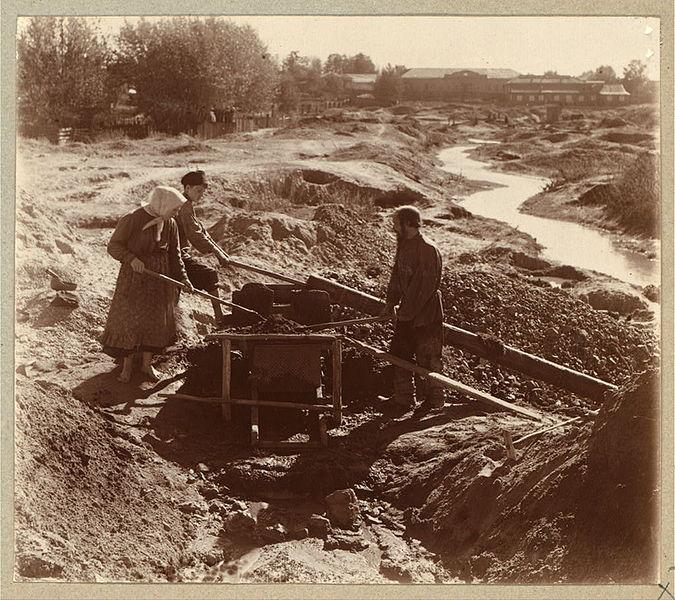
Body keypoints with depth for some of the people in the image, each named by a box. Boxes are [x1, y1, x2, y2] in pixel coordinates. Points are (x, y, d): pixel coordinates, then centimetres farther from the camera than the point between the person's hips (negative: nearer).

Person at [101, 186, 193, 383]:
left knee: (155, 319, 10)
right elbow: (113, 246, -13)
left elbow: (174, 254, 9)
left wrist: (182, 278, 0)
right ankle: (127, 365, 15)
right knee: (129, 319, -1)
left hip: (160, 277, 5)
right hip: (134, 276, -5)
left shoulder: (170, 224, 1)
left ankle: (147, 364, 24)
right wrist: (131, 258, -28)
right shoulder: (132, 220, -16)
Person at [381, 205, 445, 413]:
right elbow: (396, 277, 17)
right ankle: (403, 398, 19)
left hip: (425, 314, -9)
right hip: (406, 312, 9)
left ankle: (434, 399, 11)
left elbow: (426, 286, -22)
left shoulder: (428, 251, -19)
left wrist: (408, 312, -19)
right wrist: (391, 303, 8)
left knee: (427, 357, -1)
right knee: (399, 352, 11)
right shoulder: (404, 247, 10)